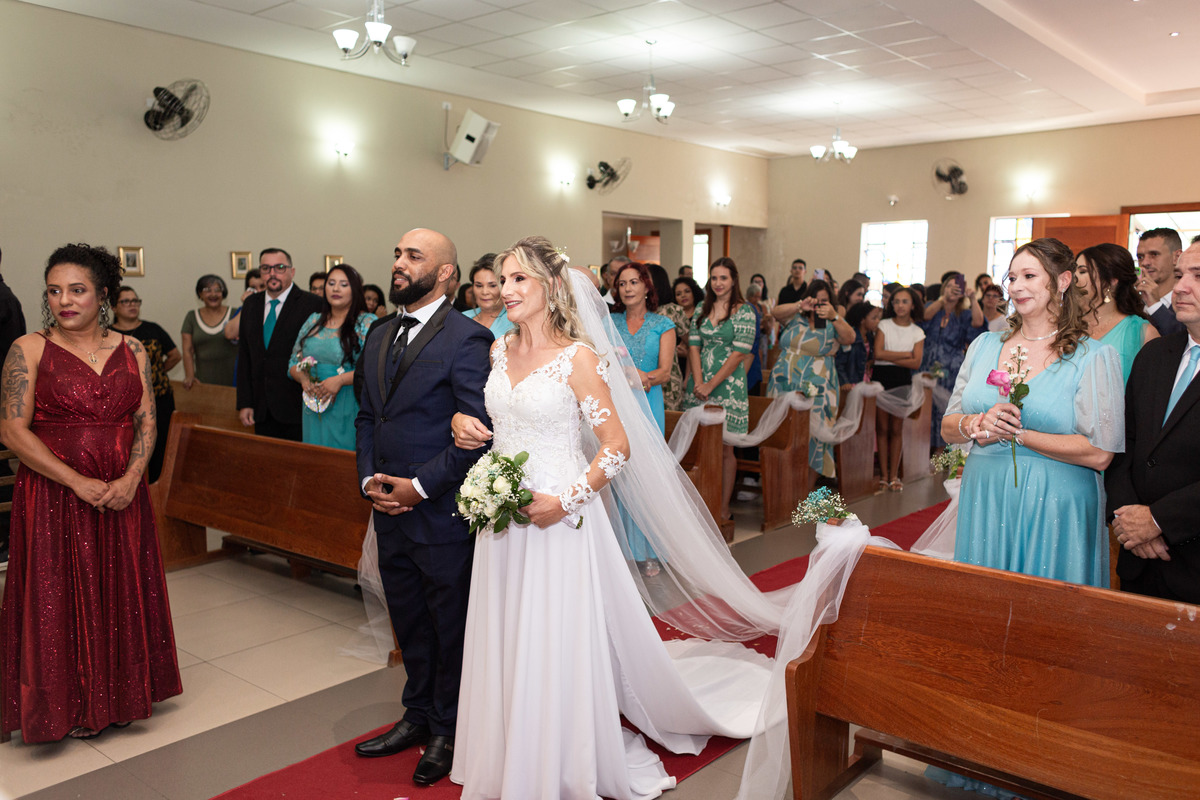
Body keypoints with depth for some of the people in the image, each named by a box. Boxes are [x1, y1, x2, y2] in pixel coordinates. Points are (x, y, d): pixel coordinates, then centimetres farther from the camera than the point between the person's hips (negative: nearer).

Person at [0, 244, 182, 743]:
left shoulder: (130, 349, 5)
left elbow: (146, 421, 2)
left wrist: (130, 479, -14)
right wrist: (79, 483, -17)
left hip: (122, 494, 3)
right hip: (53, 496, -3)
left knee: (121, 593, 11)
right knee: (59, 597, 6)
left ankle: (118, 695, 29)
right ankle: (70, 705, 24)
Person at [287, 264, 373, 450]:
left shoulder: (368, 323, -4)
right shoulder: (313, 321, 13)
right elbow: (294, 362, 15)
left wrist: (340, 380, -20)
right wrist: (303, 379, -5)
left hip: (348, 413, -5)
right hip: (315, 412, 5)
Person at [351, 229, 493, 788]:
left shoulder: (467, 339, -14)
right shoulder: (378, 337, 11)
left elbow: (479, 431, -18)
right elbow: (367, 416, 16)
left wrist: (420, 486, -17)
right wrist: (369, 478, 1)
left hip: (441, 512, -7)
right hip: (390, 511, 7)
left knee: (450, 628, 10)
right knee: (409, 625, 20)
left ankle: (447, 731, 29)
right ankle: (418, 716, 39)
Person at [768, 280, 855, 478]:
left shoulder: (833, 325, 4)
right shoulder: (796, 317, 11)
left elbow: (849, 339, -14)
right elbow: (776, 312, -6)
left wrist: (834, 316, -29)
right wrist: (800, 306, -22)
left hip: (816, 391, -3)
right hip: (784, 386, 3)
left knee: (813, 435, -5)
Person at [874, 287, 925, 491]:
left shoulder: (917, 332, 8)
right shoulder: (884, 325, 4)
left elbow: (916, 362, -4)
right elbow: (878, 353, -9)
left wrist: (889, 357, -11)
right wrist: (906, 354, -5)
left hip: (903, 381, 1)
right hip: (882, 378, -1)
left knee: (896, 429, 3)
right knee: (882, 428, 0)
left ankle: (894, 475, 9)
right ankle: (884, 475, 6)